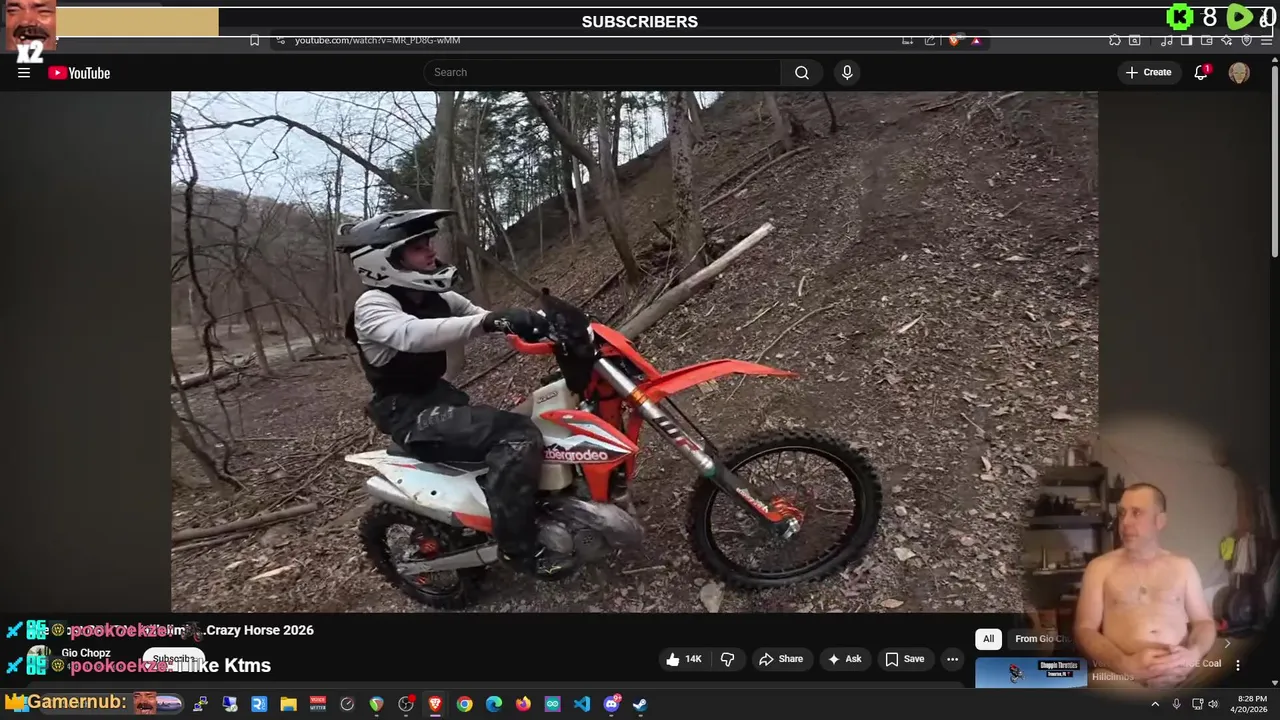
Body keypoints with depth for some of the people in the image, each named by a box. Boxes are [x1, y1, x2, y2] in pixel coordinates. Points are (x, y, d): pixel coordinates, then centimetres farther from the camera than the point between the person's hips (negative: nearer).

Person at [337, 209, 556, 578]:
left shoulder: (435, 297, 9)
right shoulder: (373, 305, -18)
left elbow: (478, 316, 9)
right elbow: (413, 334, -39)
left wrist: (535, 322, -10)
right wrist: (490, 321, -51)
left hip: (441, 397, 10)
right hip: (412, 415, -9)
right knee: (518, 436, -27)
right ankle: (517, 545, -20)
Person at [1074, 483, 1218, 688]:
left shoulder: (1183, 566, 18)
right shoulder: (1100, 567, 9)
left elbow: (1204, 621, 19)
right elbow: (1085, 629, 3)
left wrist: (1194, 653, -5)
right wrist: (1125, 663, -15)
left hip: (1183, 679, 3)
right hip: (1123, 679, -3)